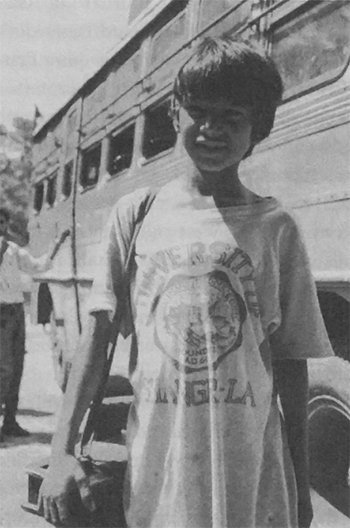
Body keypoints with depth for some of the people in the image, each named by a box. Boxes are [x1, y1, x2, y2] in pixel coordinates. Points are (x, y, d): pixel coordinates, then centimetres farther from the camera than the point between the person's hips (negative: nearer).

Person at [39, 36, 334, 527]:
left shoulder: (275, 227, 0)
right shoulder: (134, 214, 3)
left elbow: (291, 361, 3)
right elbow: (98, 333, 2)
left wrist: (301, 485, 5)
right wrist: (62, 449, -6)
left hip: (252, 475, 0)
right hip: (154, 468, 1)